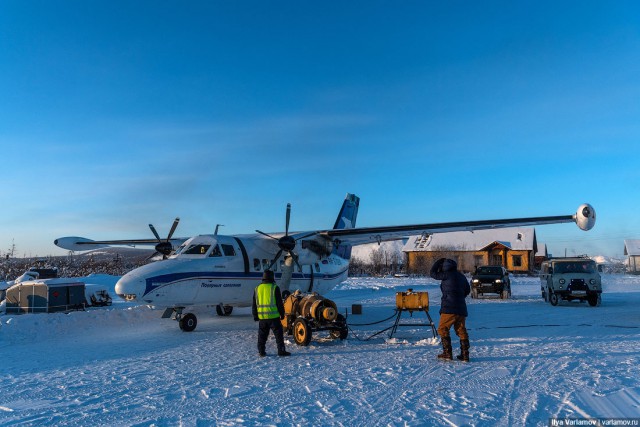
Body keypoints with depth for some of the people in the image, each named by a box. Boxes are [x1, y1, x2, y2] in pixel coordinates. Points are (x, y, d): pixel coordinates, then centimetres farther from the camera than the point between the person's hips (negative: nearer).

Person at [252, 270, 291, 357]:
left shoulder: (257, 288, 8)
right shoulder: (274, 288, -6)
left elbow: (254, 304, 13)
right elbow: (279, 303, -5)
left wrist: (255, 315, 19)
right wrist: (282, 313, 5)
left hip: (262, 317, 4)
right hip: (273, 316, -4)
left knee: (262, 335, 13)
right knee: (278, 334, 4)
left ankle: (261, 352, 16)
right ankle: (281, 351, 3)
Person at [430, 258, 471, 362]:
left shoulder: (447, 275, -8)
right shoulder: (461, 276, 13)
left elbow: (433, 273, 4)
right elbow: (467, 290, 24)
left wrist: (439, 261, 13)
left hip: (449, 308, -7)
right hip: (461, 308, 7)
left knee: (443, 329, 3)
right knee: (461, 331, 12)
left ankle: (447, 353, -1)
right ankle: (465, 355, 11)